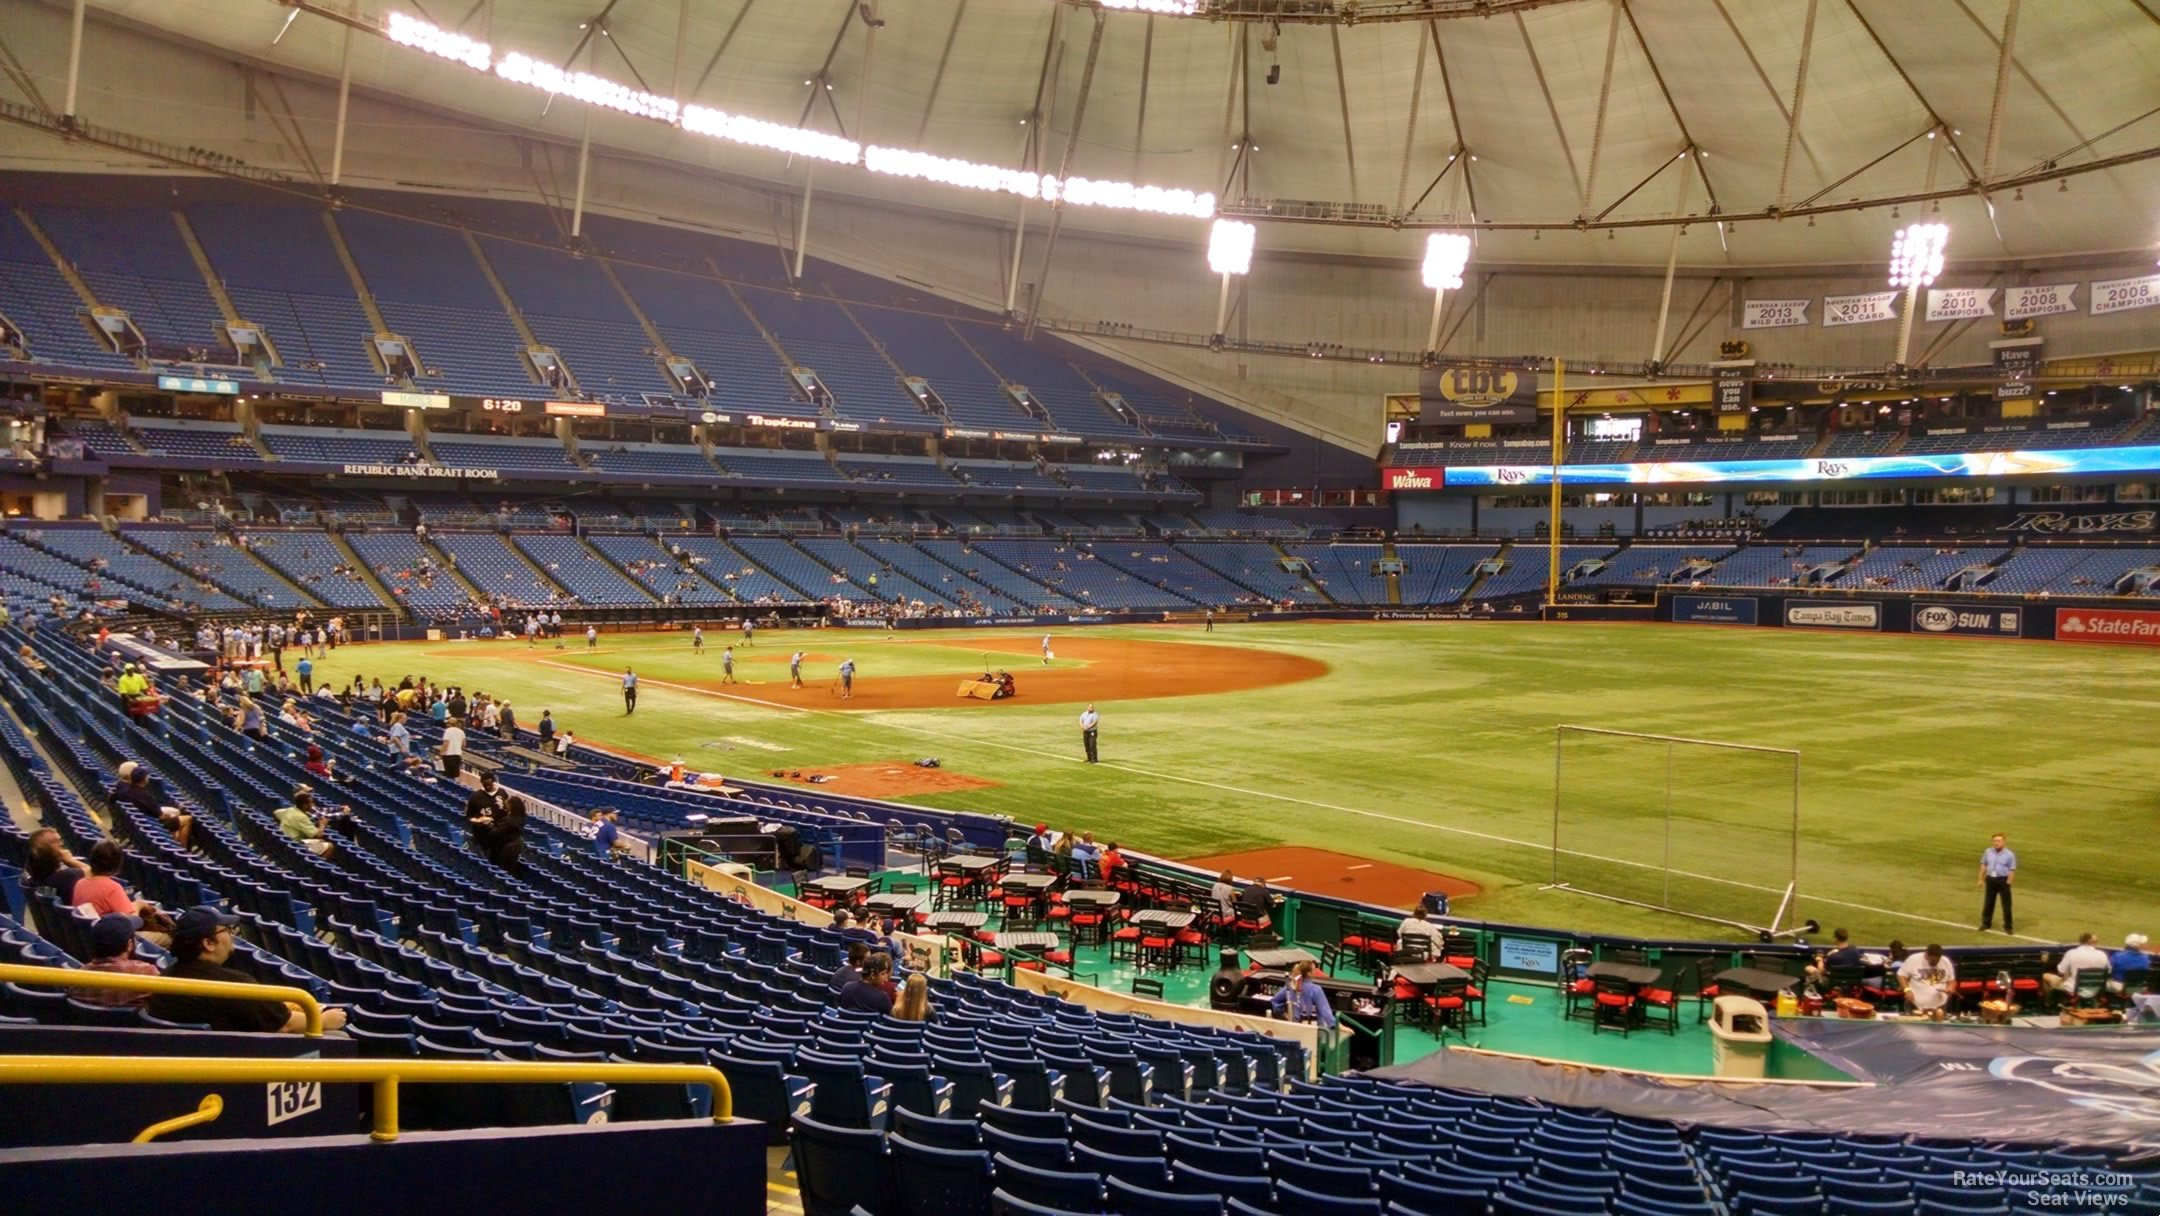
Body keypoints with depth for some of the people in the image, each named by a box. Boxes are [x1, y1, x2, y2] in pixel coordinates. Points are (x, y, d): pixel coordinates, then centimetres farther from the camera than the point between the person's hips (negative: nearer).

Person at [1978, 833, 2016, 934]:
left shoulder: (2009, 855, -9)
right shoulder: (1988, 852, 4)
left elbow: (2012, 870, -8)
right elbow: (1983, 865, 13)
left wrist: (2008, 883, -13)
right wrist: (1981, 879, 11)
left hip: (2003, 880, -4)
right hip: (1990, 879, 4)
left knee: (2006, 904, 0)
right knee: (1988, 902, 12)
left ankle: (2008, 926, 10)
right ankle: (1986, 923, 25)